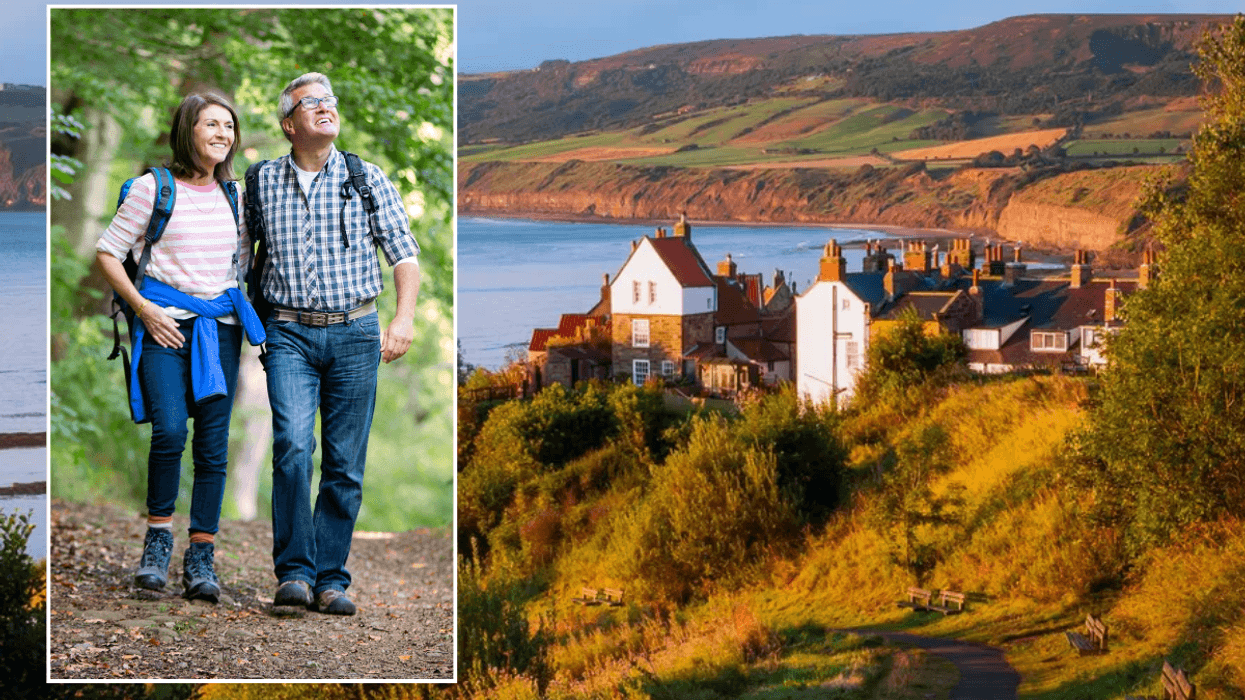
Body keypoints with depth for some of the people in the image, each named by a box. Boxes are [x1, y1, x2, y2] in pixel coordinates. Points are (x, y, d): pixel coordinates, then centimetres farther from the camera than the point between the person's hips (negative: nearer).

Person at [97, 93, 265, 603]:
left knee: (213, 445, 0)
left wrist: (246, 310, 12)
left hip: (221, 325, 4)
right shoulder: (154, 188, -1)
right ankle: (158, 540, 0)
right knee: (170, 430, -20)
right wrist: (144, 308, -7)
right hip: (165, 325, -4)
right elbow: (107, 253, 1)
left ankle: (201, 560, 5)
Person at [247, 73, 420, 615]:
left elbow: (404, 251, 7)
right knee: (292, 445, -18)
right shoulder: (262, 182, 8)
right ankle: (294, 572, -10)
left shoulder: (368, 180, 7)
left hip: (355, 333, 1)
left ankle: (331, 580, 8)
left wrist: (404, 318, -6)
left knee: (345, 464, 0)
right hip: (290, 332, 0)